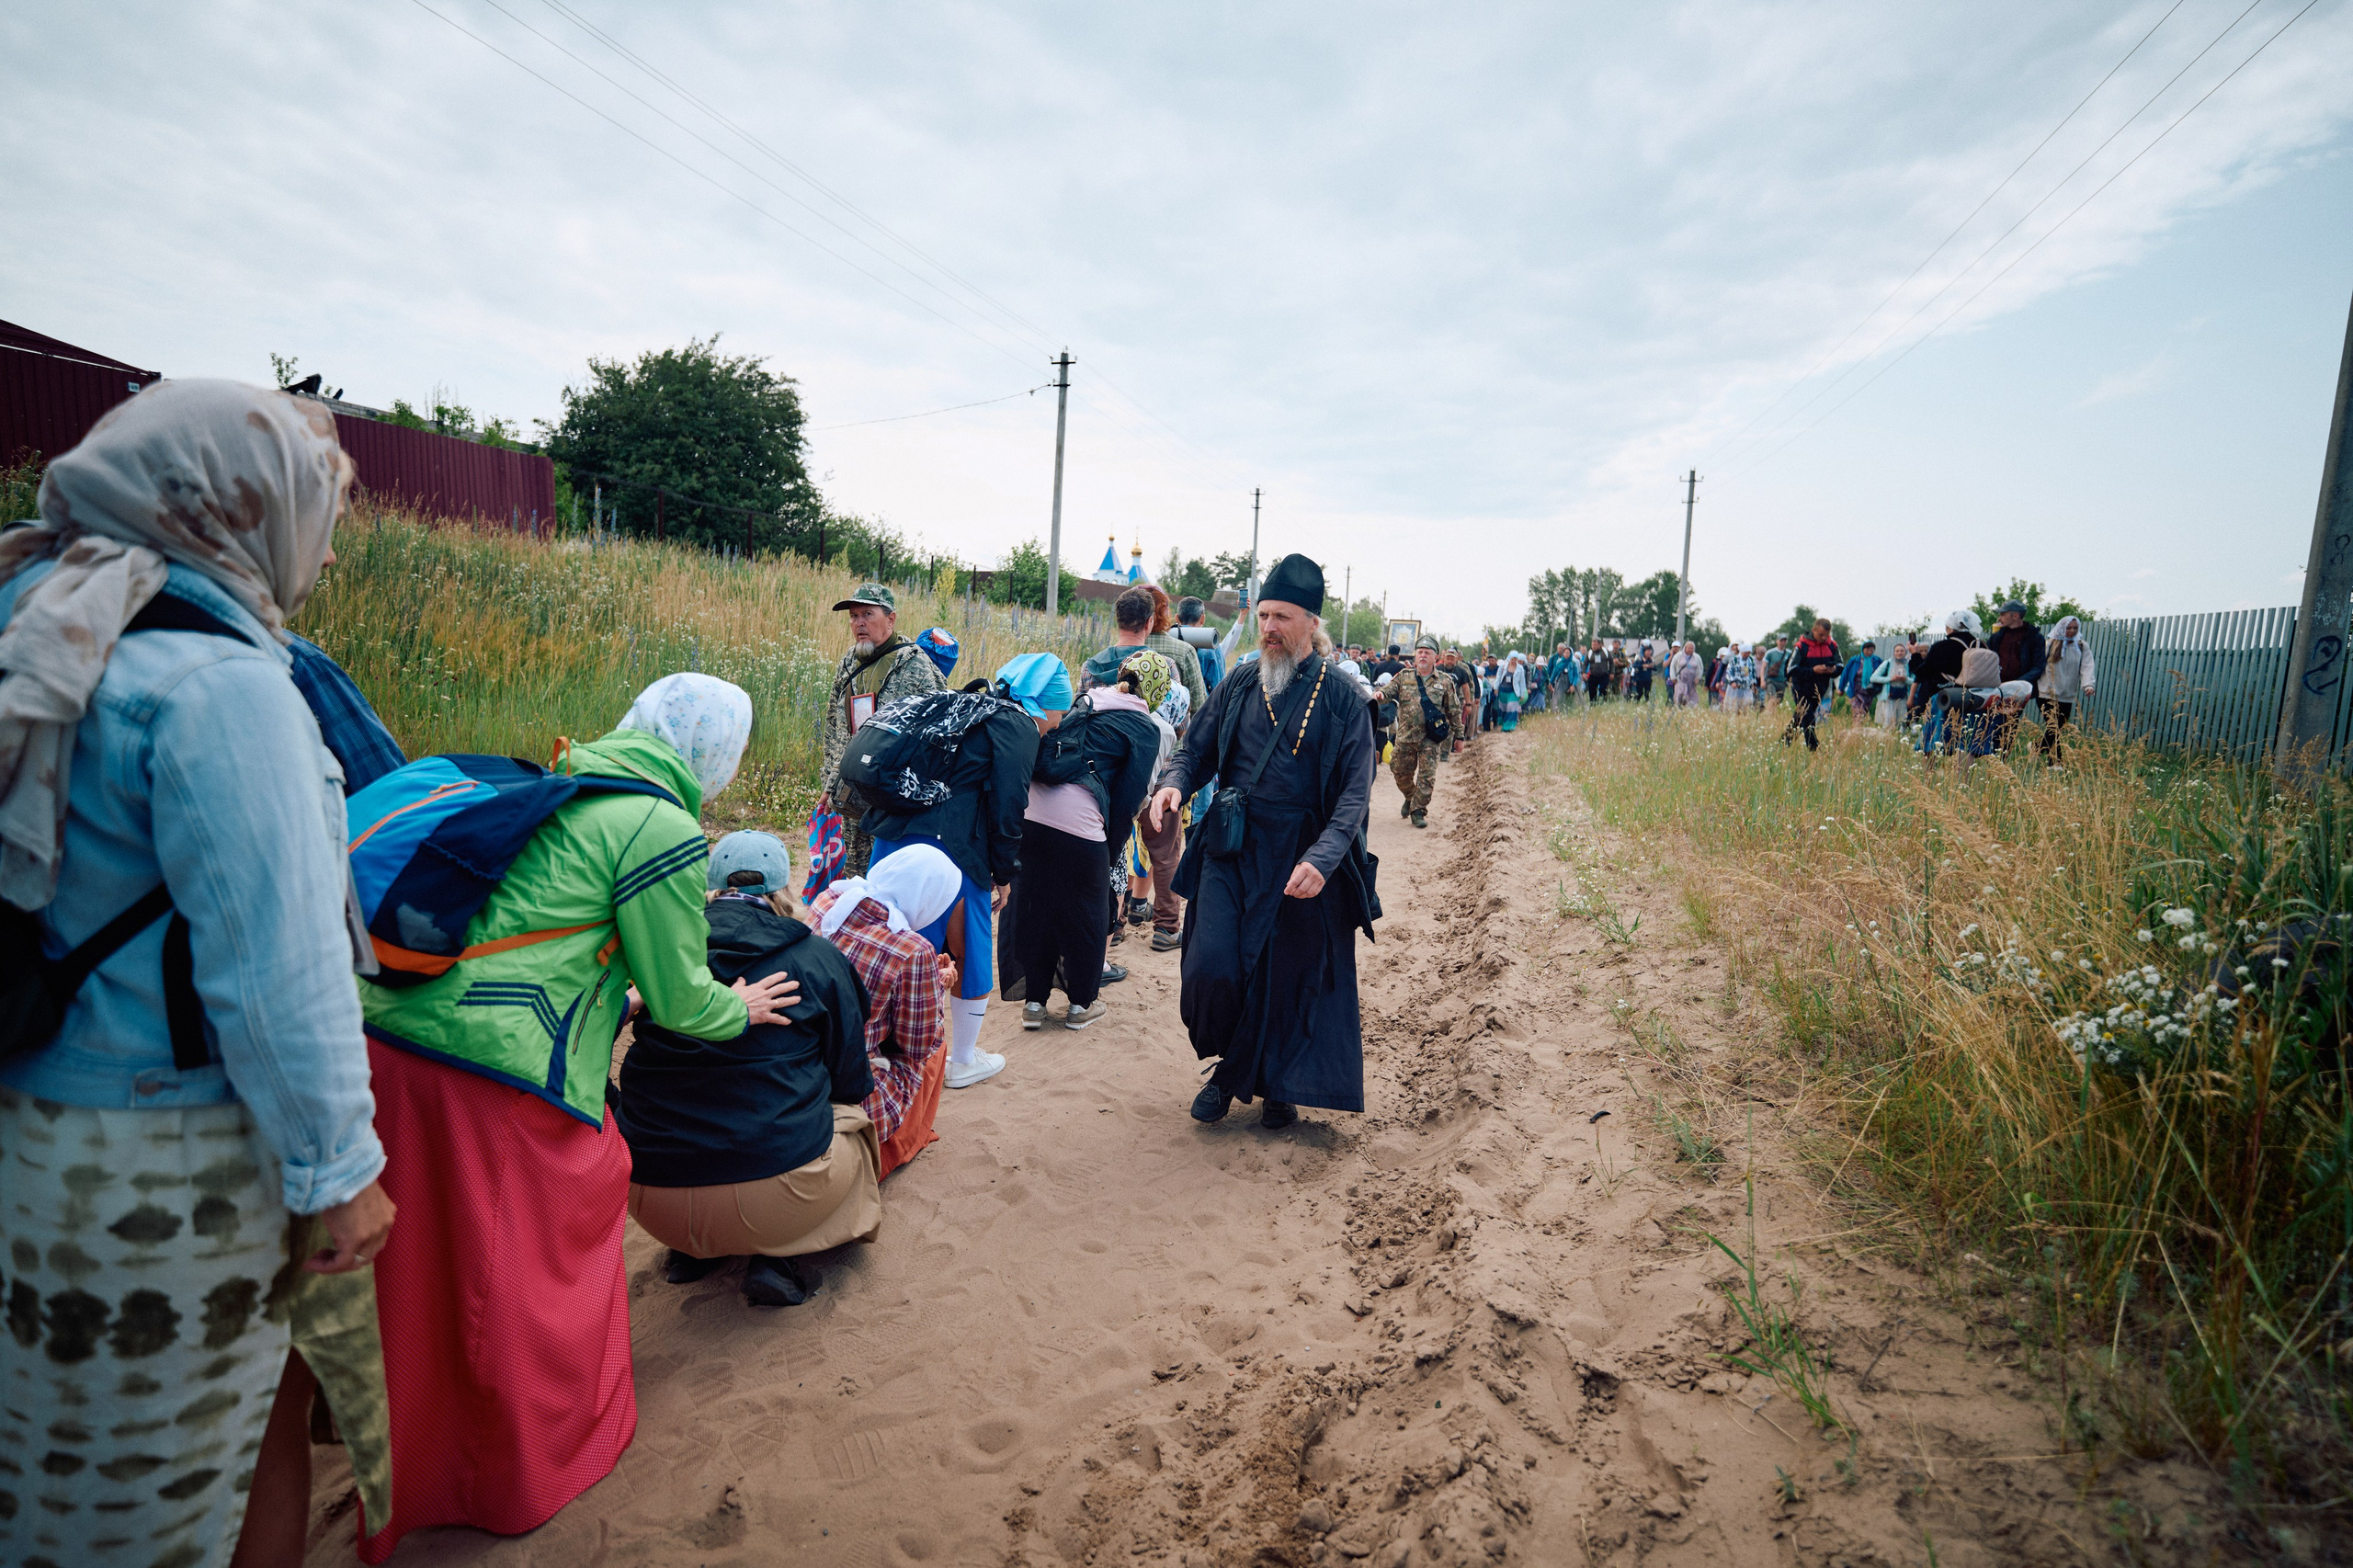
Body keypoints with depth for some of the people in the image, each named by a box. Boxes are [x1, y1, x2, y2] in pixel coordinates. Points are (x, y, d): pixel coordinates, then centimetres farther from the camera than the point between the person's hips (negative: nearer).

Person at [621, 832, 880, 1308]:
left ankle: (693, 1250, 18)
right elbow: (851, 1083, 6)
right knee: (852, 1122, 24)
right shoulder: (819, 959, -2)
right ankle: (772, 1256, 6)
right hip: (767, 1196, -4)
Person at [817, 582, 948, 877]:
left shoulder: (914, 664, -9)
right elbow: (835, 732, 21)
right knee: (854, 875, 12)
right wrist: (829, 783, 18)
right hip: (853, 798, 7)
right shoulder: (849, 662, 13)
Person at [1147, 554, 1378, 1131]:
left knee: (1287, 976, 6)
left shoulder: (1342, 695, -4)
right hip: (1230, 846, 2)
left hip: (1302, 858, -2)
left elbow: (1354, 791, -9)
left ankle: (1276, 1087, 30)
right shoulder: (1239, 684, 7)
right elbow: (1198, 749, 14)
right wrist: (1175, 782, -10)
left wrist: (1321, 858, -24)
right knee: (1212, 966, -8)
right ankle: (1226, 1067, 20)